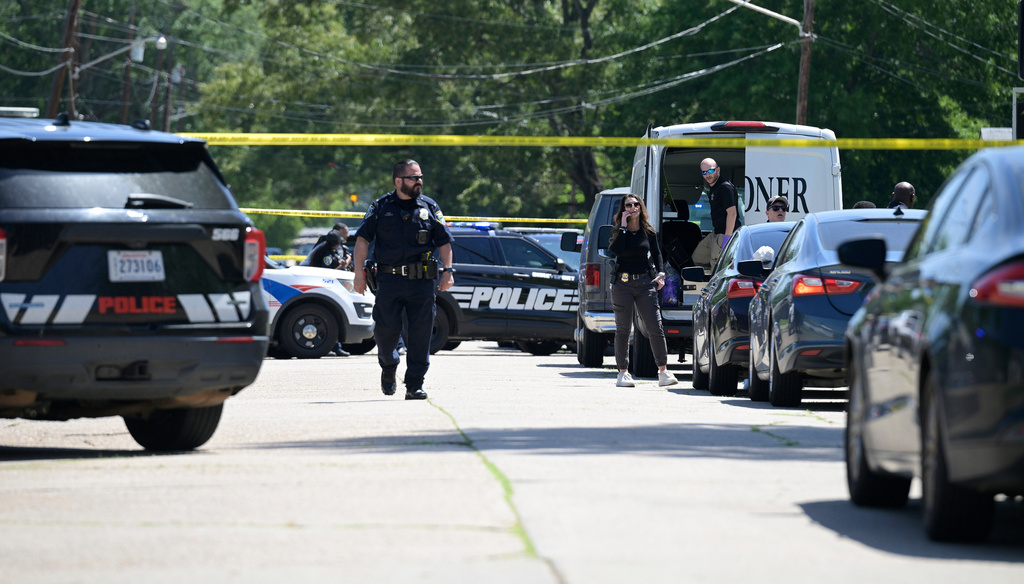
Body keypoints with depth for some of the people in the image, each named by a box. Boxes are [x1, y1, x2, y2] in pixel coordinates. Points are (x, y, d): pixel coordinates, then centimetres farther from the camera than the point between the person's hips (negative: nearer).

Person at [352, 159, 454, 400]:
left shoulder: (429, 208, 10)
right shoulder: (380, 208, 6)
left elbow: (444, 242, 12)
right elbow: (362, 239, 5)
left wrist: (448, 271, -1)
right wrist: (359, 272, -5)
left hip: (422, 281, 1)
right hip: (389, 280, -1)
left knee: (420, 333, -2)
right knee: (386, 329, -1)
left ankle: (415, 384, 4)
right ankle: (388, 367, 29)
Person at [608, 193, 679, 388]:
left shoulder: (649, 233, 7)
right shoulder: (618, 232, 2)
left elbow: (656, 254, 19)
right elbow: (614, 251, -17)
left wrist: (660, 273, 5)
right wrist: (623, 228, -13)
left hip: (645, 283, 1)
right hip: (622, 283, -1)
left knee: (656, 327, -6)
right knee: (623, 329, 2)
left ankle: (663, 372, -2)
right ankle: (623, 373, 9)